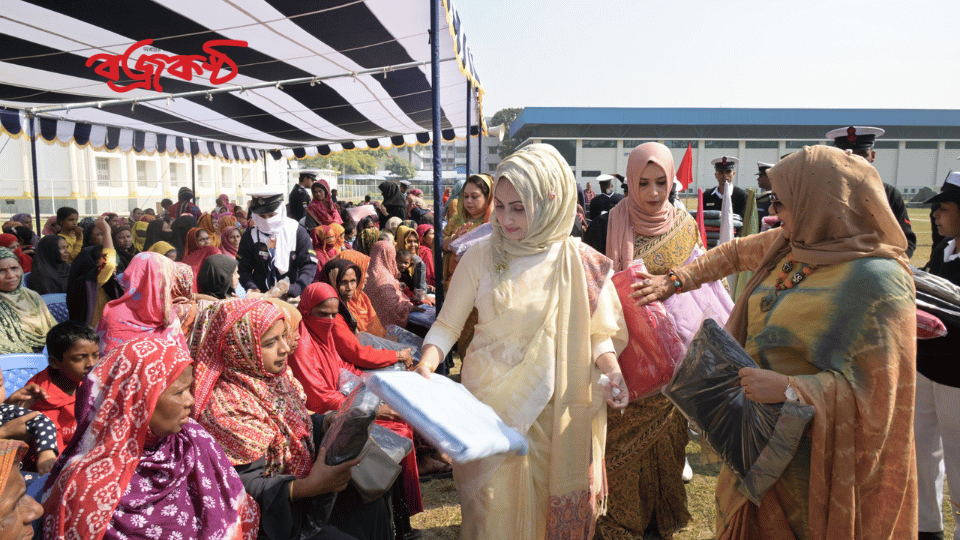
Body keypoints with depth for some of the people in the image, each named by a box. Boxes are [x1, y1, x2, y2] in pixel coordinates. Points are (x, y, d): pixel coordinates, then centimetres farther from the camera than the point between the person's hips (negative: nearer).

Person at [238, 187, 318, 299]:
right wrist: (251, 287, -12)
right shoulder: (250, 236, 7)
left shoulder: (298, 232, 0)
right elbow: (243, 268, 7)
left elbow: (309, 265, -5)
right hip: (260, 297, 2)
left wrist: (292, 290, -18)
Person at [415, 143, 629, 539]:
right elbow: (447, 324, -2)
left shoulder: (578, 262, -4)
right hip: (491, 405, 0)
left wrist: (611, 369, -16)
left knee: (556, 507, 14)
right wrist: (427, 364, -19)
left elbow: (597, 333, 2)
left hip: (558, 415, 1)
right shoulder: (480, 257, -4)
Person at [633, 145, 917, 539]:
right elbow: (736, 253, 16)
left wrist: (787, 388, -30)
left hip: (813, 450, -7)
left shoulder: (876, 281, -23)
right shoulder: (790, 244, -1)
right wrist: (676, 281, 12)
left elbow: (880, 387, -25)